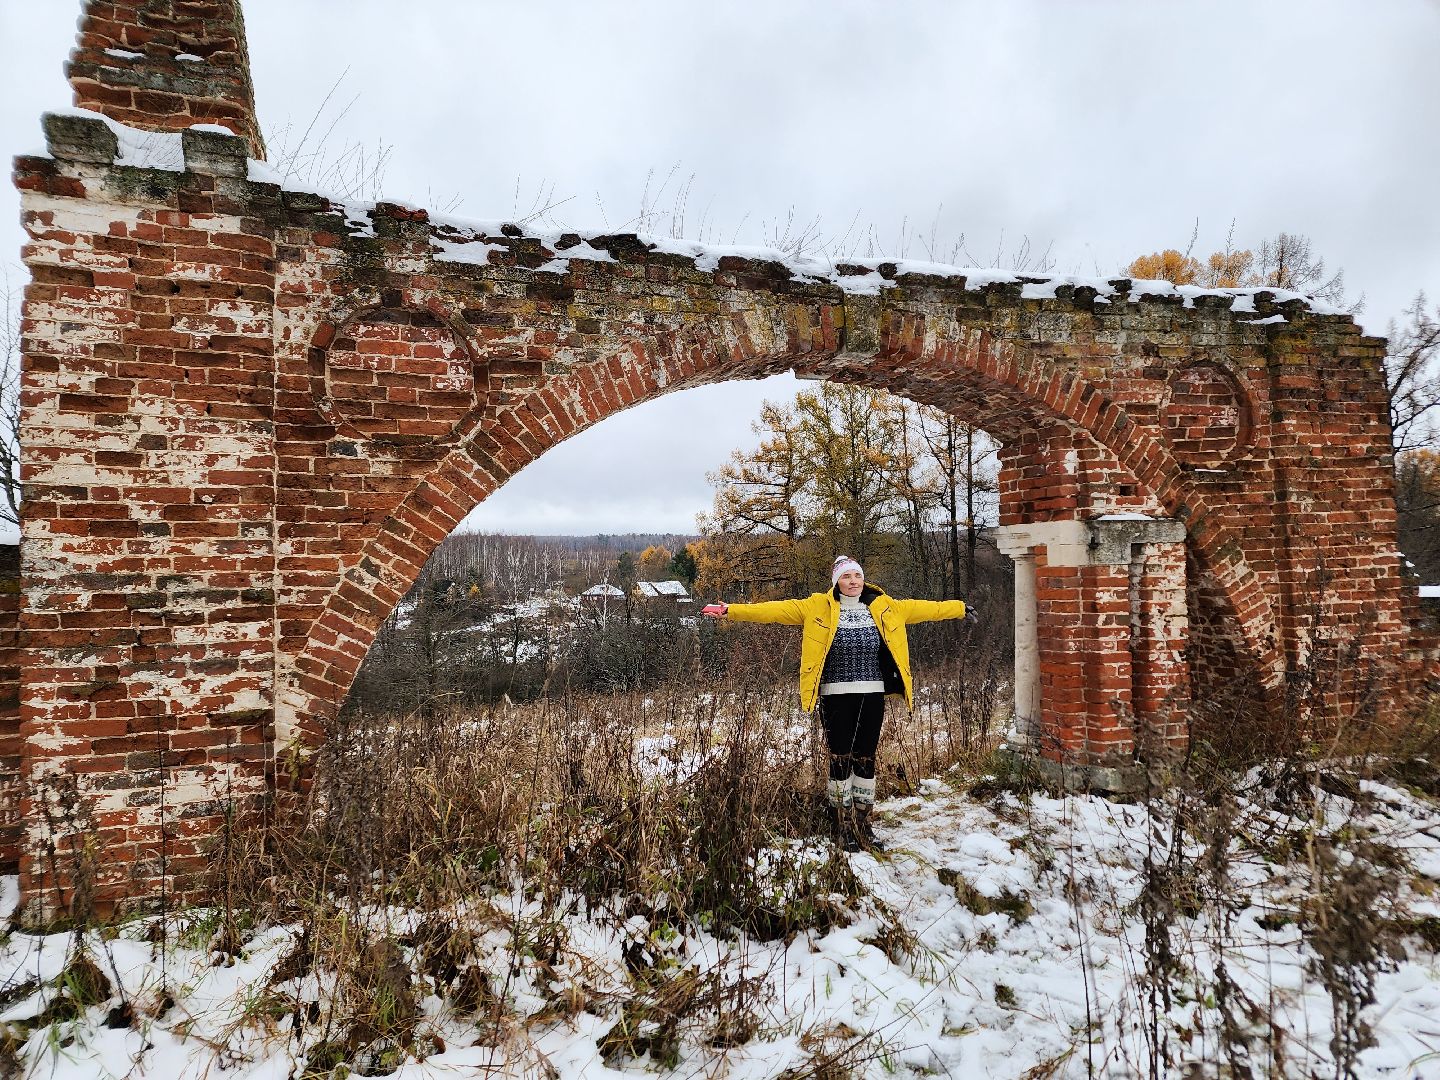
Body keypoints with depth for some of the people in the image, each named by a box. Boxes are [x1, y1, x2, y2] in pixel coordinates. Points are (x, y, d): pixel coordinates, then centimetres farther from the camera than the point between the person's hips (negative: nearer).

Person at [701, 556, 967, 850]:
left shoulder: (885, 607, 7)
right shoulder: (818, 608, -3)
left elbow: (924, 608, 15)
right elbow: (776, 610, -9)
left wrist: (962, 608, 18)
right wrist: (730, 610, -16)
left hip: (872, 695, 3)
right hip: (836, 696, -3)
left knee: (866, 759, 9)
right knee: (840, 759, 3)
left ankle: (863, 822, 24)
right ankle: (842, 825, 18)